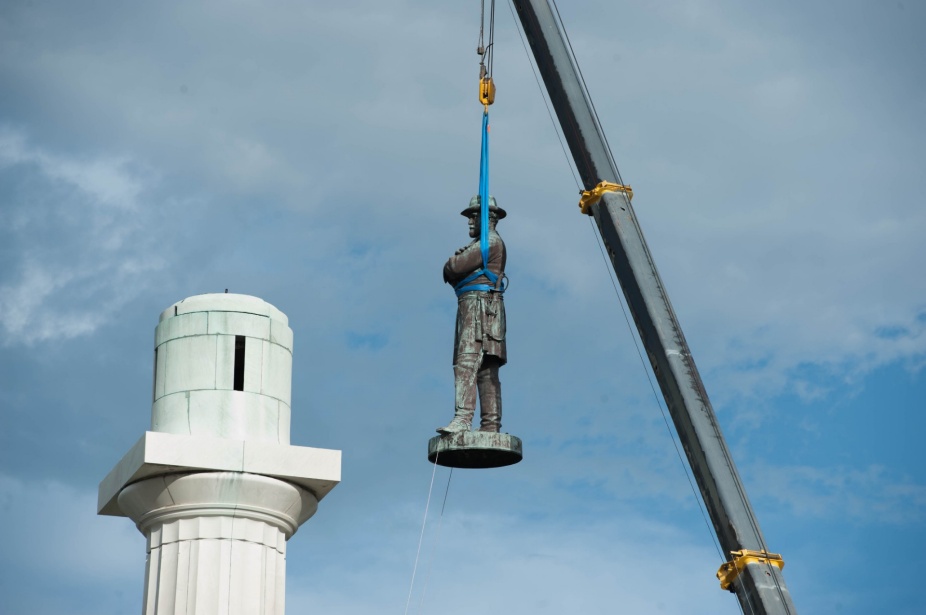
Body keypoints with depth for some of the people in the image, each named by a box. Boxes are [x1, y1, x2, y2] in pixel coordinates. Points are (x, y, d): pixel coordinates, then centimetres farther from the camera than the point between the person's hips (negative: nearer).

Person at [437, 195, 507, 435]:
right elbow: (451, 274, 23)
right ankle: (490, 425, -2)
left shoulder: (490, 241, -4)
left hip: (480, 305, -11)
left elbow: (453, 268, -12)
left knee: (467, 363, -21)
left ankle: (463, 419, -33)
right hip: (475, 309, 11)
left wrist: (452, 263, 9)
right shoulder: (482, 245, 29)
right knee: (486, 371, 2)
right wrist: (456, 263, 2)